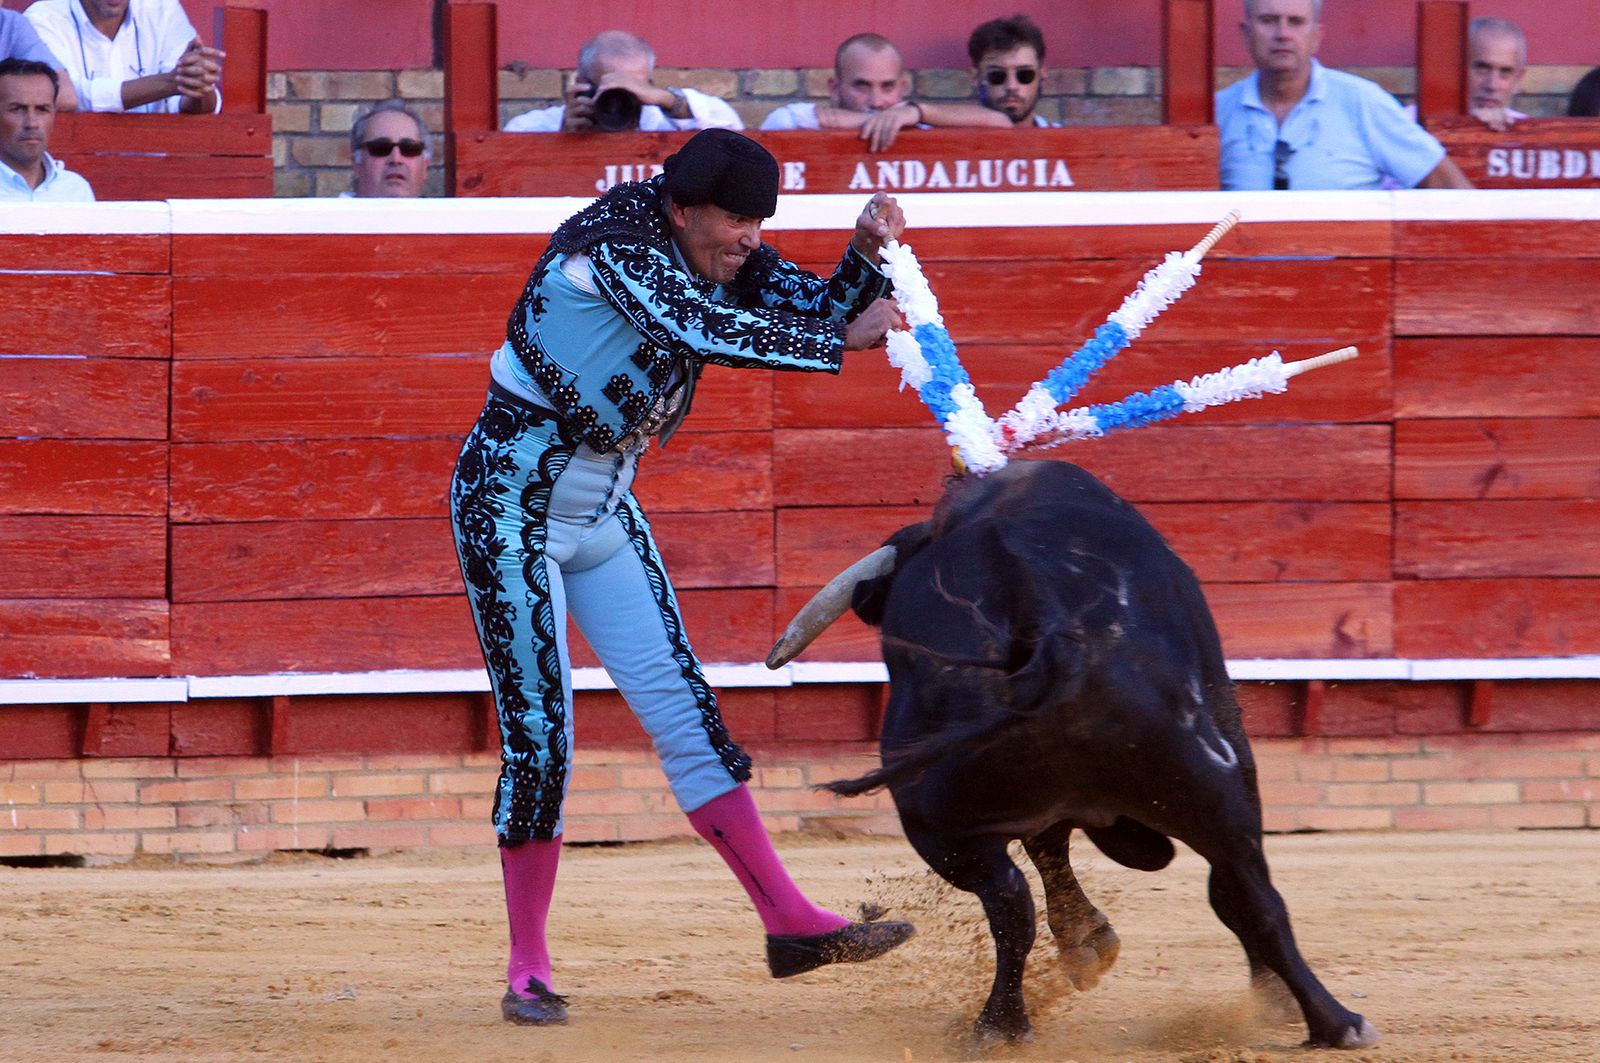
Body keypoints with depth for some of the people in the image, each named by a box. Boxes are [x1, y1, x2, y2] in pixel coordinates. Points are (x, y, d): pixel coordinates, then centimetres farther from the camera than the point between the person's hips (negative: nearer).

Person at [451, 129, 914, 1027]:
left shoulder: (724, 260, 2)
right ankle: (528, 975, 2)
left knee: (682, 707, 3)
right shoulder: (618, 247, -22)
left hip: (603, 509, 8)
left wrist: (870, 254, -16)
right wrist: (842, 342, -29)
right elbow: (709, 332, -34)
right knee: (538, 732, -7)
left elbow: (822, 309, 4)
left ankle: (789, 921, 3)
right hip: (512, 503, -8)